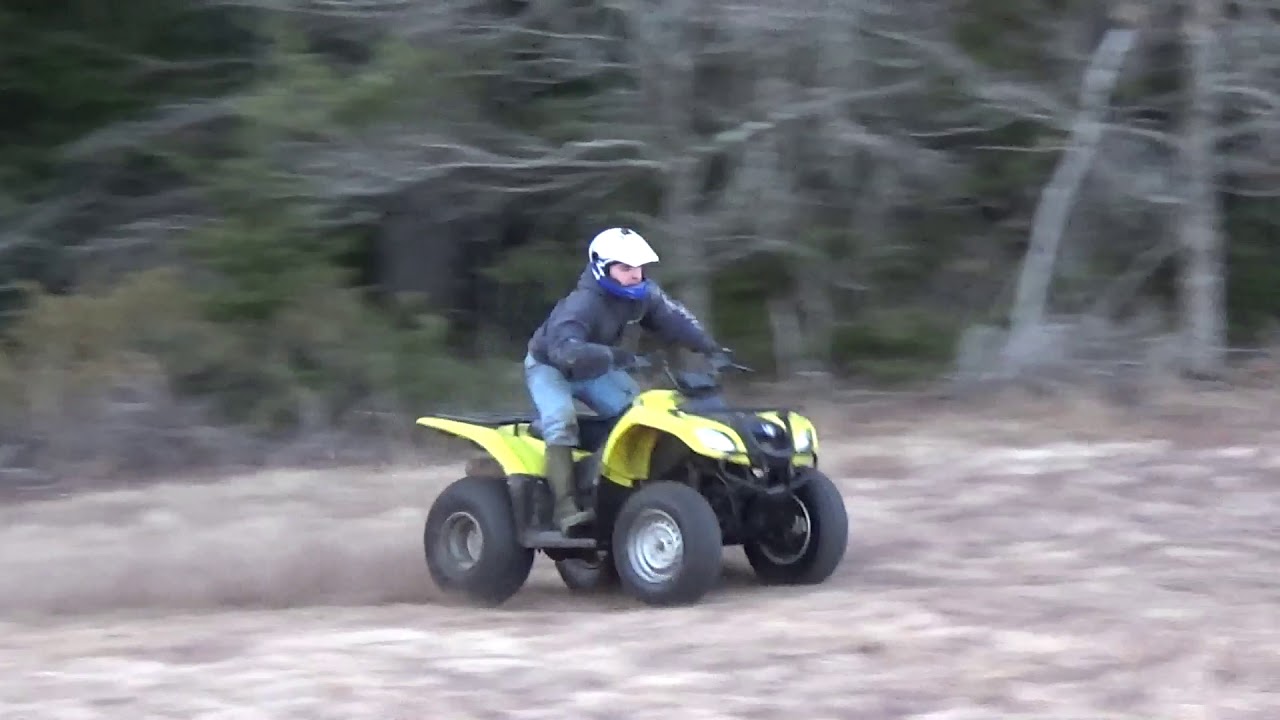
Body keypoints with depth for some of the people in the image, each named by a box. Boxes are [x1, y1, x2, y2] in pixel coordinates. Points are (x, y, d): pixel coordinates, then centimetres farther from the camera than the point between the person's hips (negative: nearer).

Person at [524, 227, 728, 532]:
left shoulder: (643, 294, -14)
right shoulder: (581, 305, -38)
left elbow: (674, 318, -4)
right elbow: (566, 351, -53)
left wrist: (710, 347, -18)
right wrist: (615, 356, -60)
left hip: (594, 369, 8)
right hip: (550, 366, -8)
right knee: (561, 420, -31)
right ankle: (565, 505, -36)